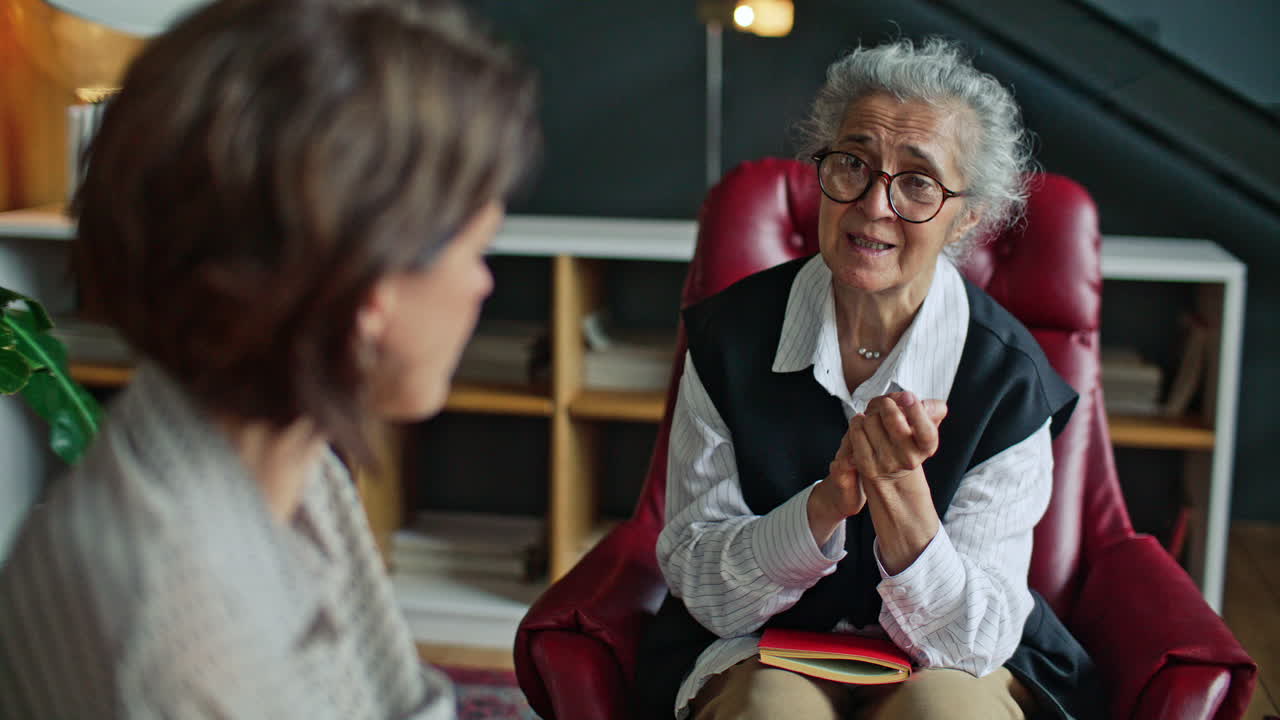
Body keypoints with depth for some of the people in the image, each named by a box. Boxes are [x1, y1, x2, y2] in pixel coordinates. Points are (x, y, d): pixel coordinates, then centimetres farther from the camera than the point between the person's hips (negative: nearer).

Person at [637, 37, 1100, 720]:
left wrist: (897, 489, -30)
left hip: (946, 663, 0)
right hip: (764, 652, 0)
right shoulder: (729, 334, -10)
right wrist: (830, 500, -27)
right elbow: (697, 584, -9)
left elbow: (975, 636, -13)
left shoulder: (1009, 376, -13)